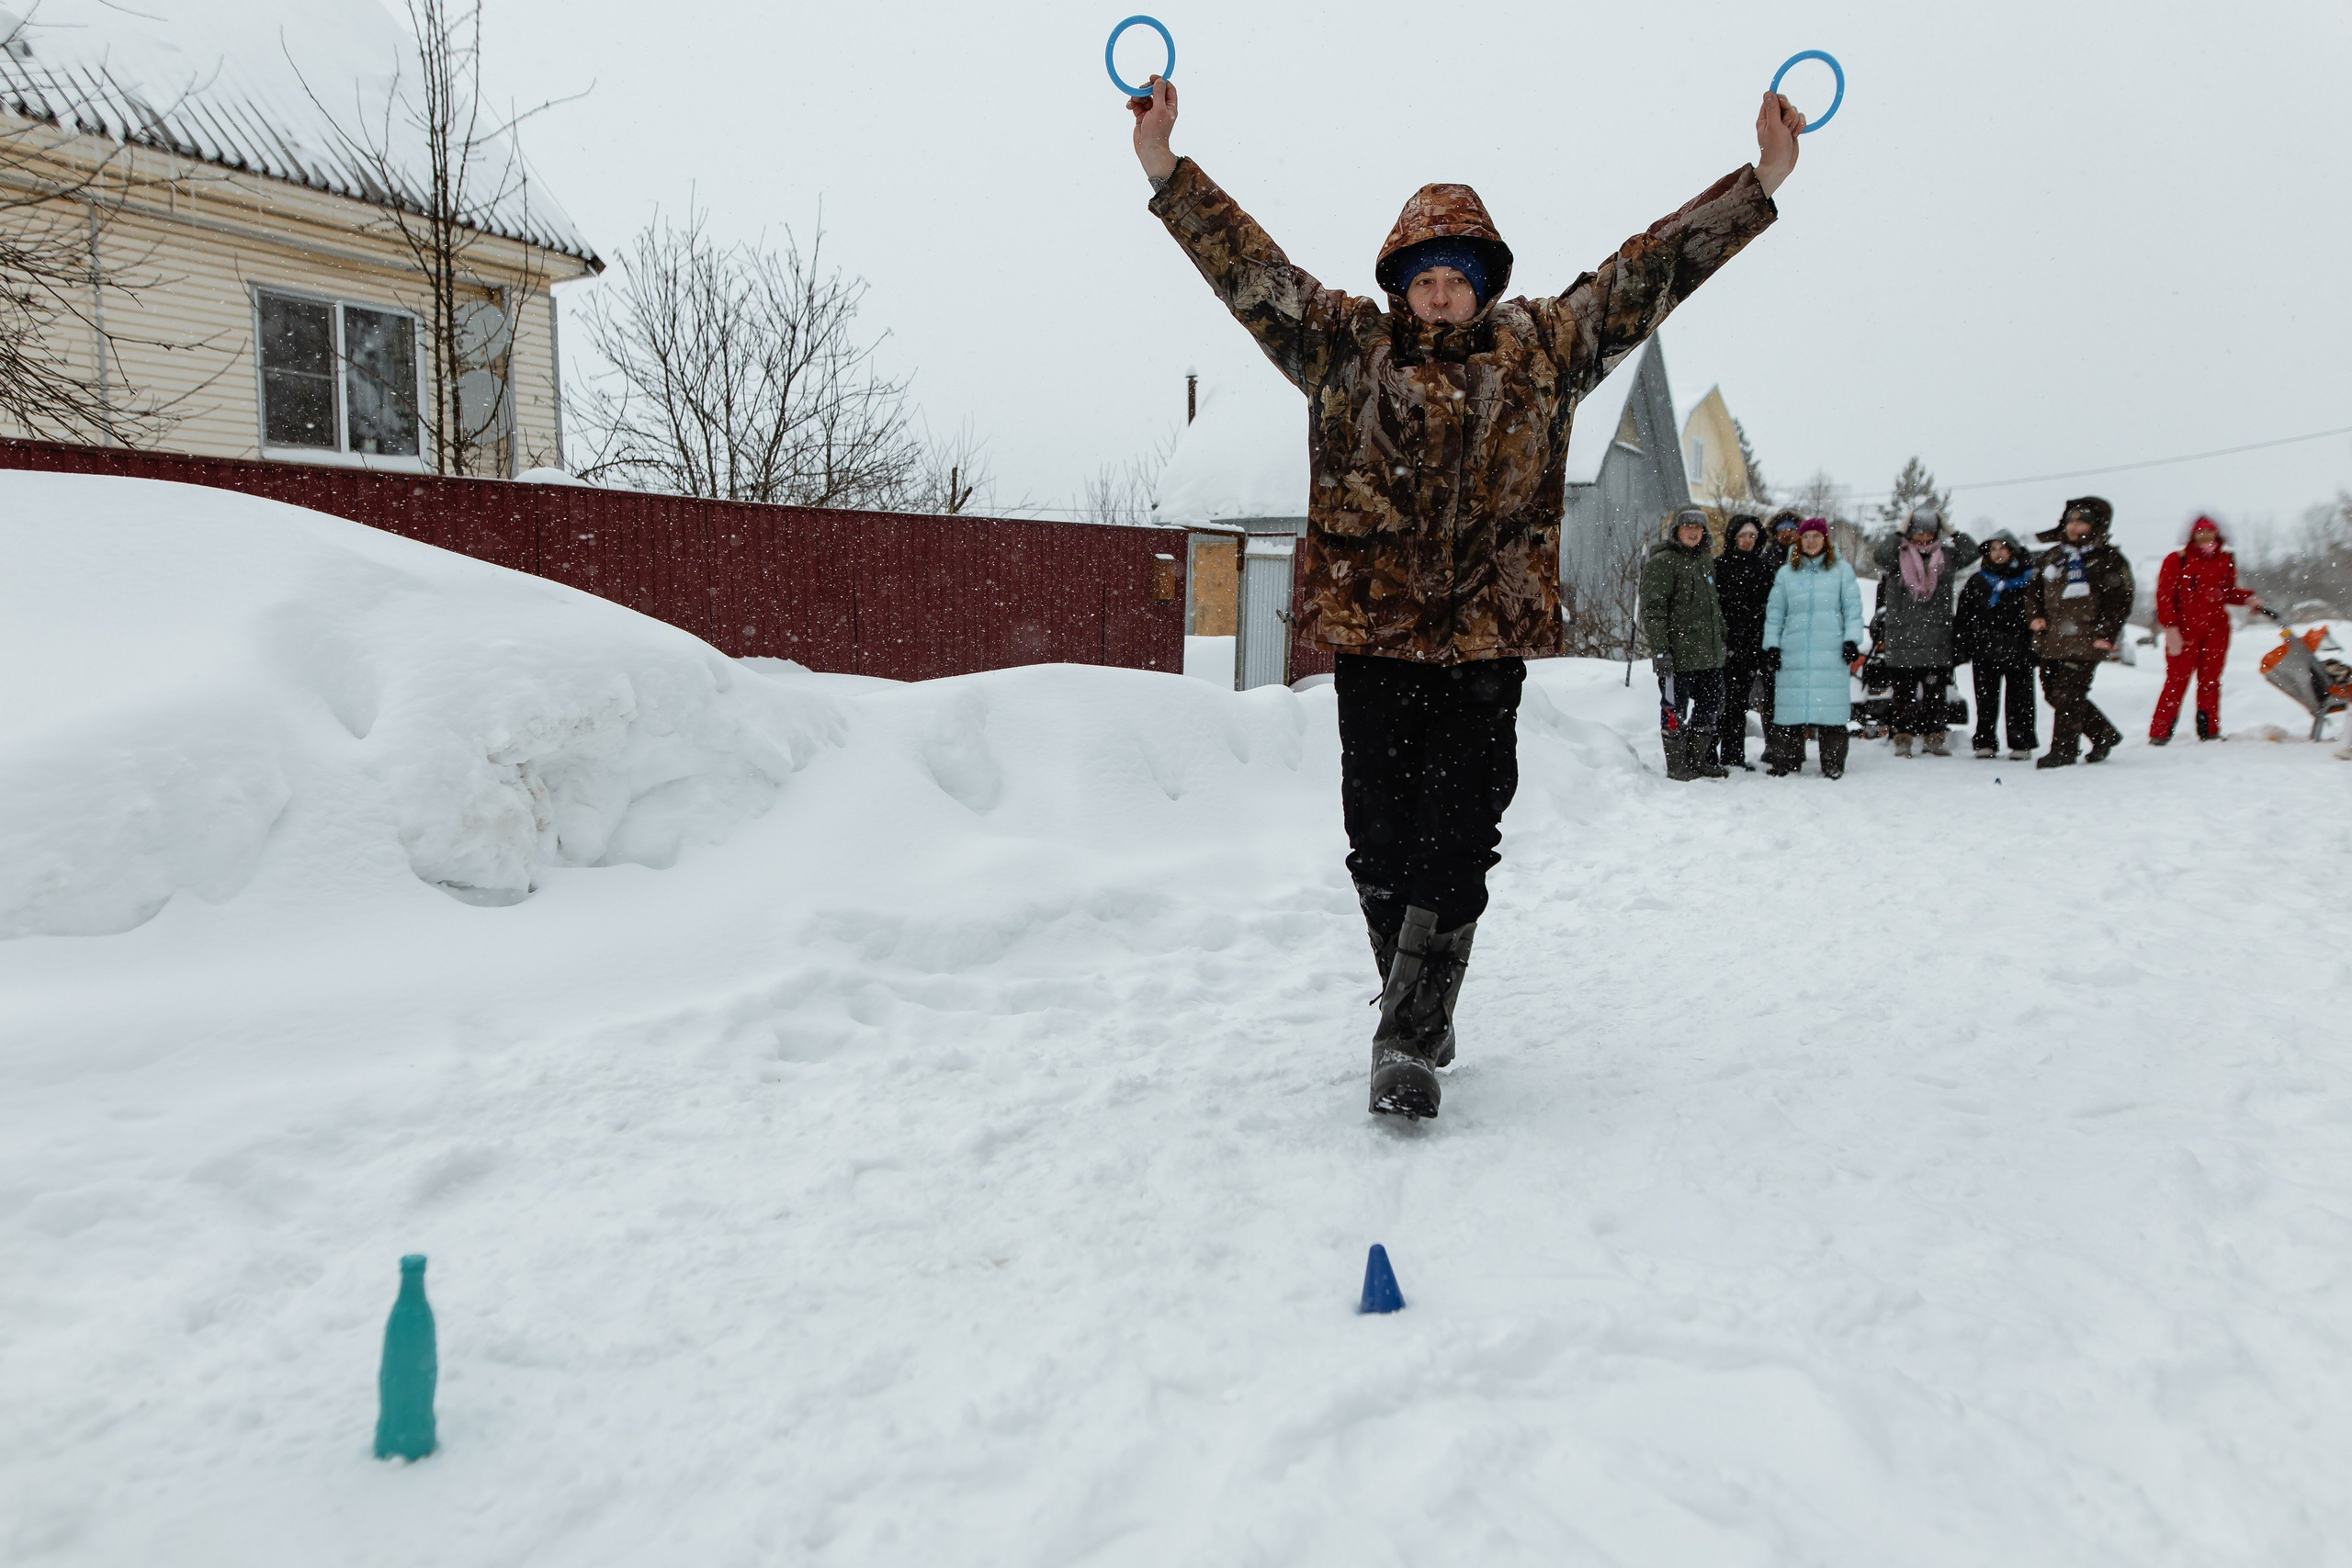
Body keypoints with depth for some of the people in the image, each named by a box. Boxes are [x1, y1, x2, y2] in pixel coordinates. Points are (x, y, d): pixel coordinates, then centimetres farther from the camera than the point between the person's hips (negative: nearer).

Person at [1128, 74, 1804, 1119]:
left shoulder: (1541, 351, 10)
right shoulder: (1345, 349, 9)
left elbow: (1649, 270, 13)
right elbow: (1250, 266, 7)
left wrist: (1762, 179, 14)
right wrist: (1167, 171, 2)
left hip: (1488, 641, 0)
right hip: (1369, 637, 1)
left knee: (1456, 845, -6)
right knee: (1380, 840, 5)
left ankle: (1408, 1042, 0)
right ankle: (1418, 1020, 24)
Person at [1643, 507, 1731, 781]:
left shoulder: (1706, 561, 17)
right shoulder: (1662, 563, -8)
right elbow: (1653, 610, -14)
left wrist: (1722, 641, 22)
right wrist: (1660, 649, -20)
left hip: (1709, 653, 8)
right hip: (1678, 653, -8)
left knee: (1712, 706, 12)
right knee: (1675, 708, -1)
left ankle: (1697, 759, 25)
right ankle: (1676, 766, 9)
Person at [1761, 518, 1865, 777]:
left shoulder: (1842, 571, 10)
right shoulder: (1785, 573, 14)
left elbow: (1853, 609, 7)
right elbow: (1774, 613, 15)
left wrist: (1851, 640, -3)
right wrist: (1771, 645, 8)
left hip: (1831, 653, -1)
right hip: (1793, 653, 2)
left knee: (1831, 706, -4)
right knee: (1792, 707, 0)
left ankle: (1833, 763, 3)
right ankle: (1787, 760, 9)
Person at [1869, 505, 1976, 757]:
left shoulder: (1945, 556, 11)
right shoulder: (1897, 556, 2)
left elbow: (1971, 552, 0)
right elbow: (1880, 554, -17)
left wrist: (1955, 538, -9)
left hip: (1937, 640, 2)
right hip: (1902, 638, -2)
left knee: (1935, 690, 6)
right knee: (1904, 690, 1)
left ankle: (1933, 738, 14)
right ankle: (1903, 738, 7)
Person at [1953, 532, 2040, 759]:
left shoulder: (2029, 580, 4)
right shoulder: (1977, 581, 9)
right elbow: (1963, 617, 9)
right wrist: (1960, 648, 2)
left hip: (2018, 651, -2)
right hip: (1984, 652, 2)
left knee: (2019, 699, 4)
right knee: (1986, 700, 6)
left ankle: (2021, 744, 11)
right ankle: (1985, 743, 12)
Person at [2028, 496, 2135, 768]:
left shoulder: (2109, 560, -2)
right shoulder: (2052, 556, 16)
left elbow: (2119, 601, -4)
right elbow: (2035, 589, 24)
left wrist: (2105, 635, -12)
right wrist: (2036, 615, 6)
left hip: (2084, 642, -7)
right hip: (2050, 640, 7)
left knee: (2069, 694, -11)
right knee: (2053, 693, 11)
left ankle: (2063, 750, -2)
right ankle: (2105, 735, 27)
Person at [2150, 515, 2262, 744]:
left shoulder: (2226, 561, 11)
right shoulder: (2177, 560, -4)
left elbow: (2228, 592, 22)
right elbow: (2164, 595, -7)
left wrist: (2248, 598, 2)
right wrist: (2170, 627, -15)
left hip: (2217, 629, 4)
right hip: (2184, 630, -4)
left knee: (2210, 681, 6)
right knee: (2177, 681, -7)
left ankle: (2209, 731, 12)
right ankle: (2159, 734, -3)